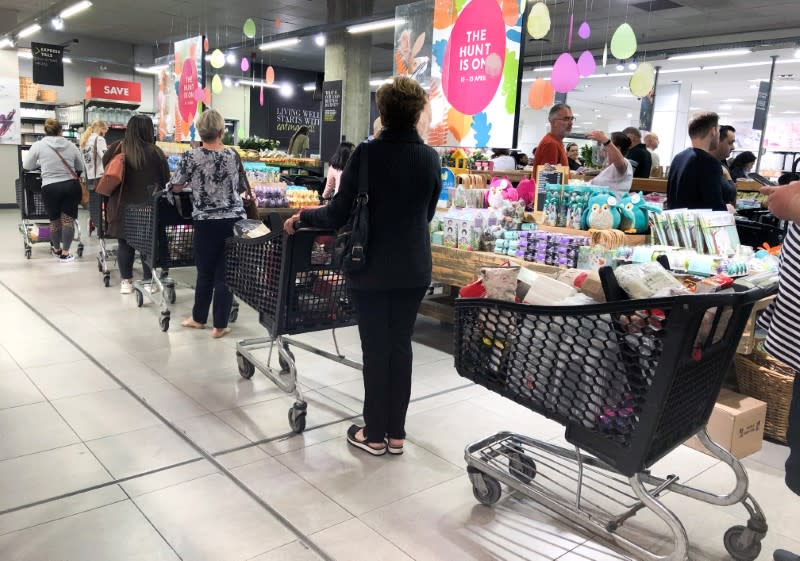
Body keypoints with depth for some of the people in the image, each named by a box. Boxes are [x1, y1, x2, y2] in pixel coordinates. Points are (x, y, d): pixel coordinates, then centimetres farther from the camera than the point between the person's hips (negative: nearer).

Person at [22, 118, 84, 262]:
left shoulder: (38, 145, 2)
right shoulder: (70, 145, 6)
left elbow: (26, 166, 12)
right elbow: (81, 167, 16)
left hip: (50, 188, 0)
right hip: (71, 186, 0)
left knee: (55, 221, 14)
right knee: (68, 220, 1)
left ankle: (57, 249, 31)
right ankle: (65, 253, 2)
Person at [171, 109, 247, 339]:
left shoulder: (191, 156, -5)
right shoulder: (233, 156, 1)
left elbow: (176, 187, 2)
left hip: (206, 222, -1)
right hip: (234, 220, 1)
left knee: (205, 272, 14)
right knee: (226, 273, 5)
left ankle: (199, 318, 30)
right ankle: (220, 325, 11)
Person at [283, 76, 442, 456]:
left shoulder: (367, 154, -13)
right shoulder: (430, 157, 1)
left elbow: (338, 215, -12)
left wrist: (301, 218, 6)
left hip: (373, 268, -4)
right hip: (414, 268, 4)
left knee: (375, 349, 6)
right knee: (400, 346, 12)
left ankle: (375, 434, 18)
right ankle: (396, 433, 21)